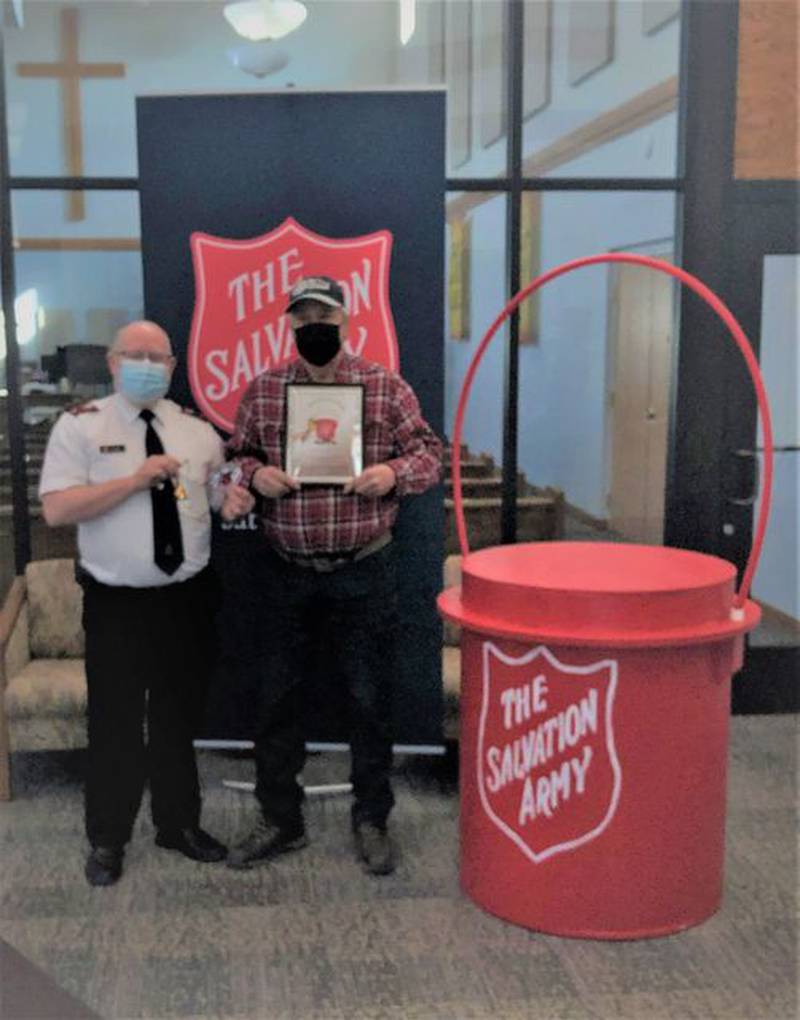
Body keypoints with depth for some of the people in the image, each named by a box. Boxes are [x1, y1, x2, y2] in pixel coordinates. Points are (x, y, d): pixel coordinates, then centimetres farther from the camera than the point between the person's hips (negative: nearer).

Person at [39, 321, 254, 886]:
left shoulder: (197, 428, 5)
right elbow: (57, 509, -15)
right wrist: (135, 480, -22)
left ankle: (180, 823, 32)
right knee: (115, 723, 5)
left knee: (179, 718, 16)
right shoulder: (80, 425, -6)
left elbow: (219, 492, 11)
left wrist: (233, 502, -13)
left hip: (188, 598, 4)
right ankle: (107, 839, 22)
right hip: (116, 603, -3)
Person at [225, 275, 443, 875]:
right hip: (287, 572, 2)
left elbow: (429, 452, 2)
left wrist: (395, 474, -18)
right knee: (278, 698, 10)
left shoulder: (386, 387, -1)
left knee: (369, 700, 7)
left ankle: (372, 821, 24)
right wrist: (255, 474, -10)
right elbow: (238, 454, 12)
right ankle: (280, 821, 26)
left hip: (363, 572, -2)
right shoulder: (262, 391, 5)